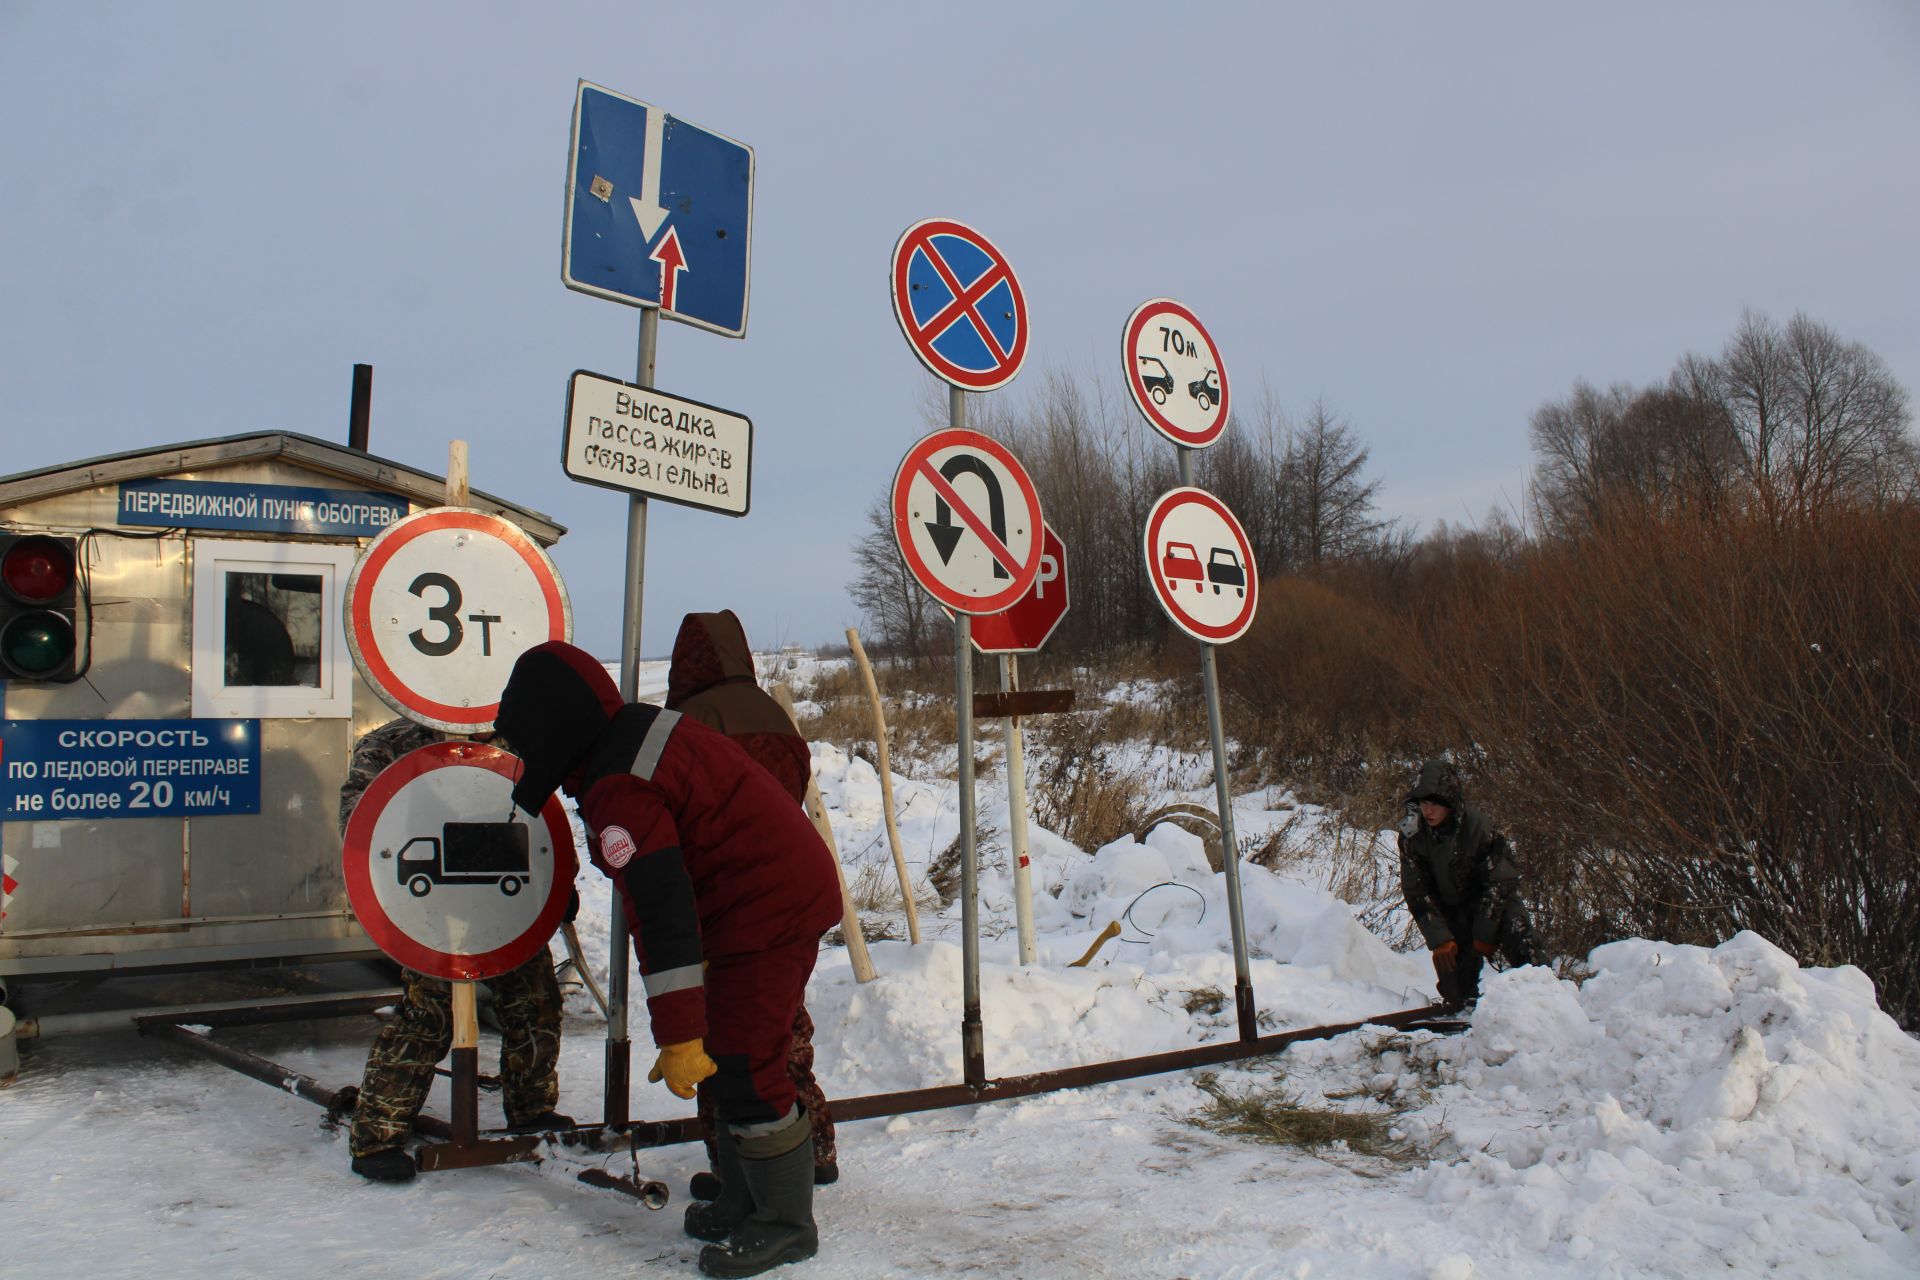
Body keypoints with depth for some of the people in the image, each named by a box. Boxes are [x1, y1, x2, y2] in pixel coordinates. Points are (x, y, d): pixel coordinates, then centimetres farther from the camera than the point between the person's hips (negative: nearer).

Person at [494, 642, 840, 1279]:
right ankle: (744, 1204, 29)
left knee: (741, 1071, -4)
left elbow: (661, 915, -25)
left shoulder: (617, 792, -21)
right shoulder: (647, 725, 9)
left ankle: (785, 1225, 10)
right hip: (797, 887, 11)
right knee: (726, 1060, 18)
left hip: (764, 915, -11)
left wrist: (678, 1035, -23)